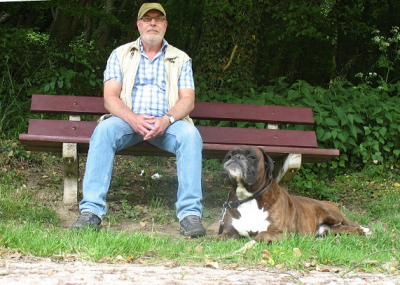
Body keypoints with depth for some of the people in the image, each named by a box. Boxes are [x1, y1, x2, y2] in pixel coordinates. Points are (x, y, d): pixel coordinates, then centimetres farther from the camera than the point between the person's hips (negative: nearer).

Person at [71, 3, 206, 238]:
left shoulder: (181, 59, 14)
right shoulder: (120, 55, 12)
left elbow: (188, 100, 2)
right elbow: (110, 98, 1)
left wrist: (167, 119, -20)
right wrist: (133, 118, -20)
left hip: (167, 123, 0)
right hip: (128, 120, 0)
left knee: (190, 134, -32)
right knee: (104, 130, -33)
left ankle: (190, 214, -36)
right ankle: (91, 211, -36)